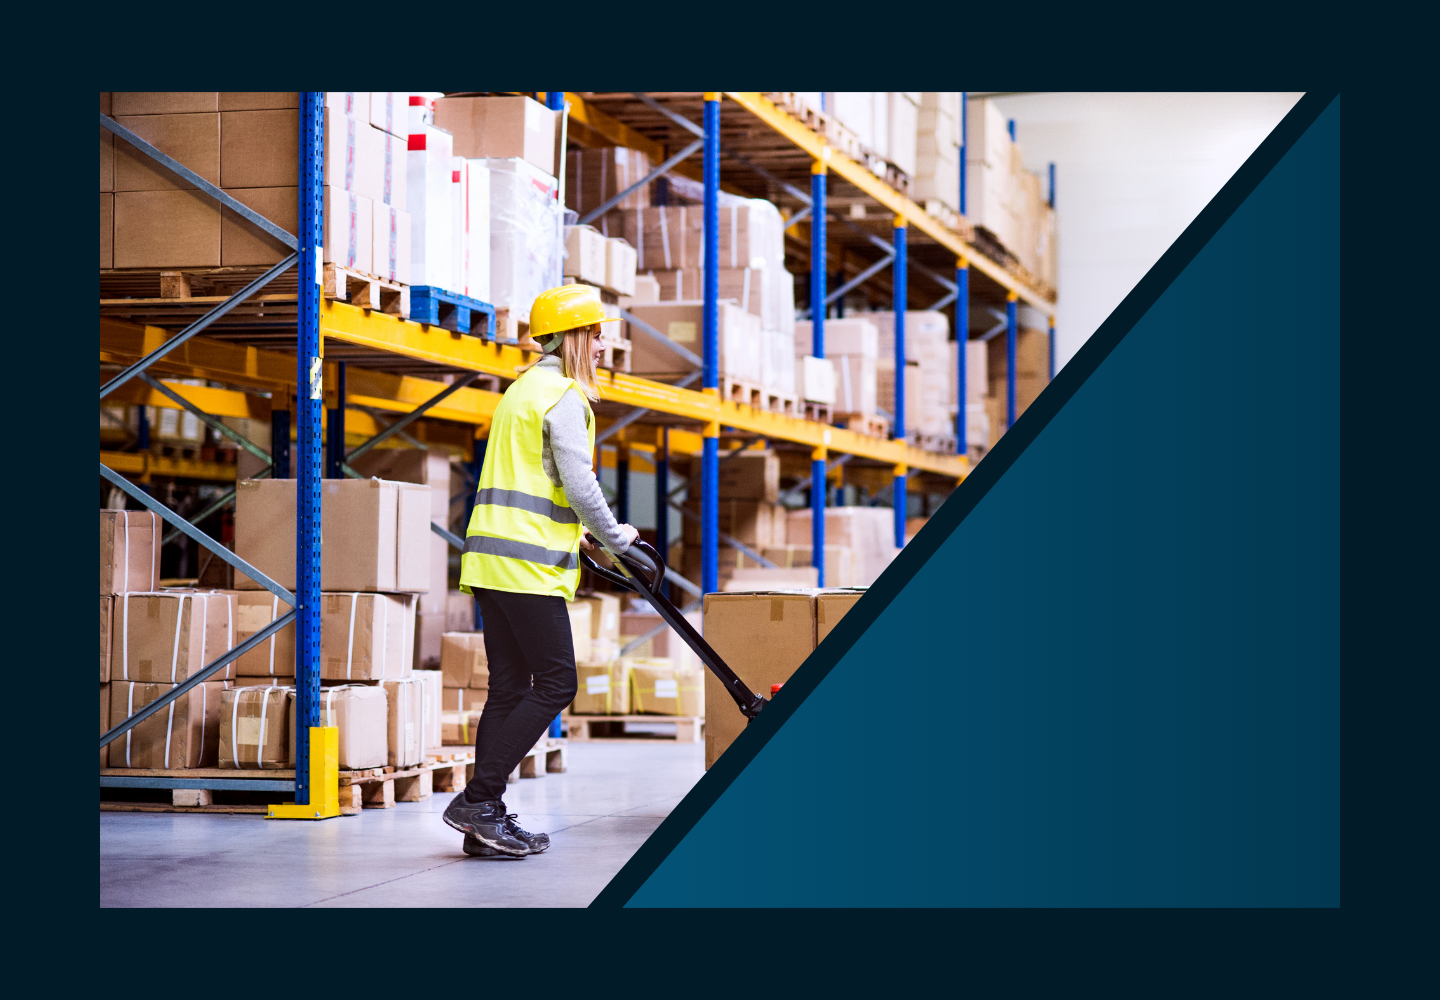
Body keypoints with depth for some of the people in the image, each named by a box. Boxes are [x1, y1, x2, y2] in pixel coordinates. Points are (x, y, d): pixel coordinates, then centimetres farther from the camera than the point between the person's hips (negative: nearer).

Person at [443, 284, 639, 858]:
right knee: (556, 683, -6)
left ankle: (484, 821, 5)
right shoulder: (564, 396, -8)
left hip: (490, 558, 10)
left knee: (510, 688, 8)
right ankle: (478, 800, -10)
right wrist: (615, 538, 0)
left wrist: (571, 531, 24)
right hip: (529, 565, -10)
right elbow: (579, 485, -15)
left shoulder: (523, 390, 23)